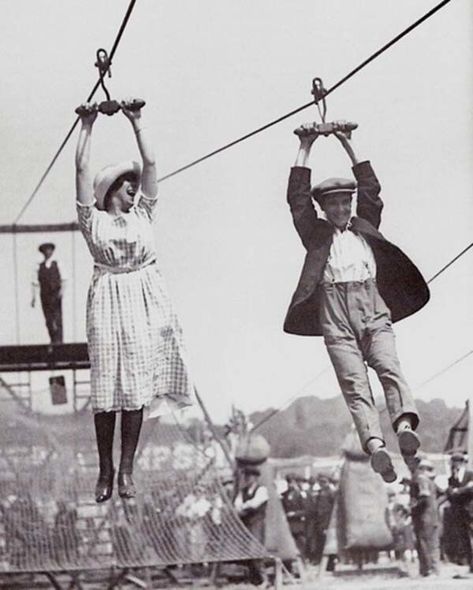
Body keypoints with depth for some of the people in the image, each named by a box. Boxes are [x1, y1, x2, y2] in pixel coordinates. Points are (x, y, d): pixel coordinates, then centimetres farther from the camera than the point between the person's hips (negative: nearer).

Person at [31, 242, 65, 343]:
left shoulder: (57, 264, 7)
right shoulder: (39, 267, 9)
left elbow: (63, 279, 5)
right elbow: (34, 283, 7)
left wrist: (62, 290, -12)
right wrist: (33, 297, 1)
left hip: (56, 295, -1)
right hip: (45, 296, 1)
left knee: (57, 318, -11)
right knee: (48, 319, 0)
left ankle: (58, 340, -13)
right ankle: (53, 340, 6)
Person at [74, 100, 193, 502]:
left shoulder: (143, 214, 13)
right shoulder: (93, 220, 5)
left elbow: (150, 163, 11)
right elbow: (82, 169, 0)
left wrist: (136, 122, 12)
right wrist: (87, 126, 4)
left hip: (144, 300, 3)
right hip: (109, 301, -3)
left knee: (136, 385, -1)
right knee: (107, 385, -3)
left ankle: (126, 471, 1)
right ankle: (105, 471, 2)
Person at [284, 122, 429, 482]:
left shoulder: (364, 226, 25)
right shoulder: (316, 233, 20)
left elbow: (371, 189, 19)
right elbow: (297, 198, 11)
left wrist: (348, 146, 18)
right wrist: (304, 150, 11)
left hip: (373, 308, 2)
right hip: (335, 313, -2)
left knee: (389, 367, -21)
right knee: (354, 383, -16)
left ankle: (405, 426, -42)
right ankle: (375, 444, -34)